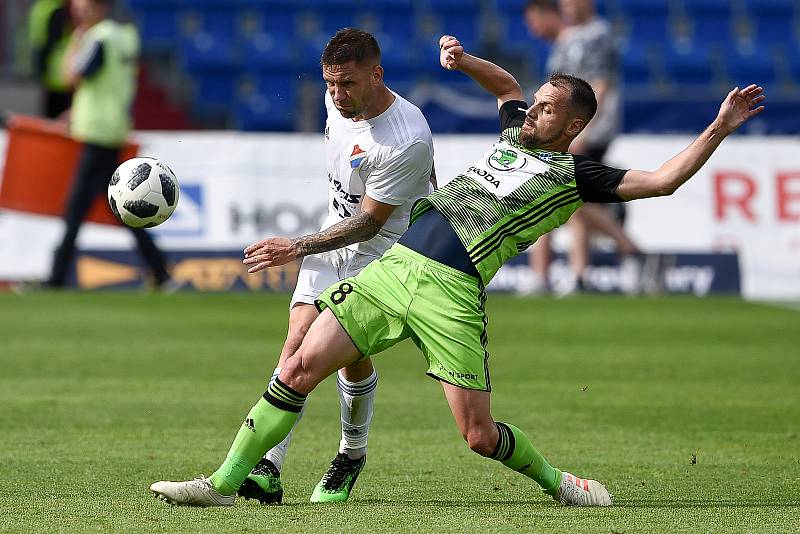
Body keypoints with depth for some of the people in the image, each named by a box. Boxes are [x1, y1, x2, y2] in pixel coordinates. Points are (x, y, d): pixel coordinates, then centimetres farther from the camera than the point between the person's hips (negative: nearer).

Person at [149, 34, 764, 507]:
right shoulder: (515, 134, 21)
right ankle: (224, 482, -1)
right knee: (301, 367, -5)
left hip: (453, 293, -5)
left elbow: (661, 180, -3)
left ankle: (554, 481, 23)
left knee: (479, 435, -8)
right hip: (395, 266, 5)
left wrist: (720, 129, -8)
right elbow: (506, 83, 42)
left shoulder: (576, 175, 4)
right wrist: (462, 60, 27)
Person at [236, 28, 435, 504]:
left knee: (353, 355, -10)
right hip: (334, 237, 6)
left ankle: (352, 456, 20)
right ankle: (268, 469, -21)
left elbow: (368, 223, -23)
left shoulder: (408, 140, -28)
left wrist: (297, 248, -24)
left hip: (382, 251, -6)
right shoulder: (339, 102, -6)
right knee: (299, 341, -12)